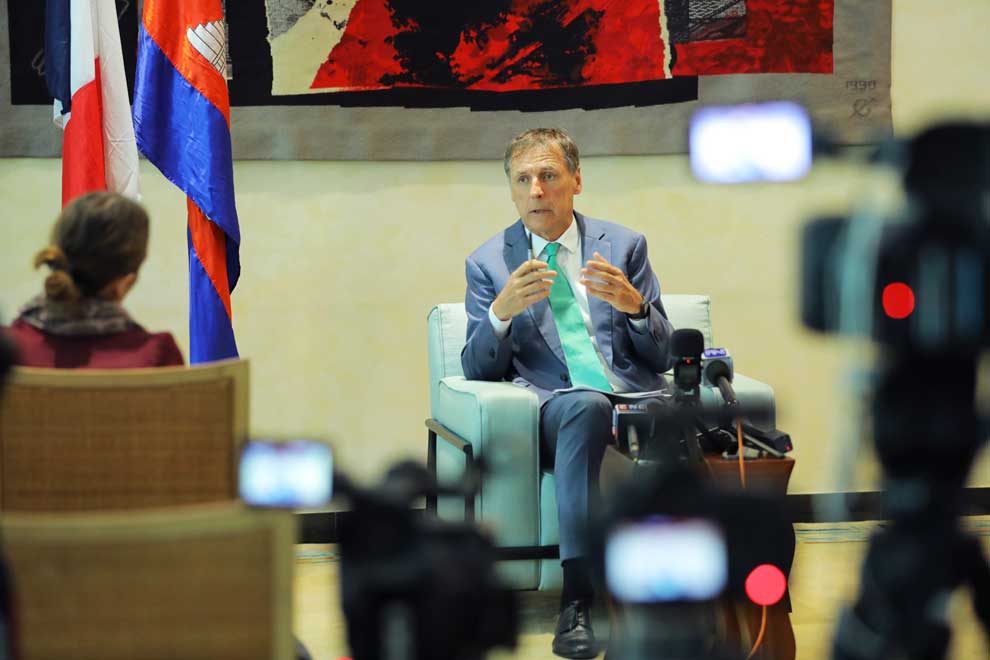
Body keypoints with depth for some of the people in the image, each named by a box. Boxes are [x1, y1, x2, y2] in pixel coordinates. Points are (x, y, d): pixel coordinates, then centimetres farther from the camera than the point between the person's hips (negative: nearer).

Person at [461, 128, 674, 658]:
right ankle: (577, 601, -45)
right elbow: (477, 370, 7)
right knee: (586, 406, -39)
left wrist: (636, 306, -9)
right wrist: (501, 311, -13)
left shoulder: (624, 246, 16)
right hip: (552, 409, -2)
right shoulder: (488, 264, 14)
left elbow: (661, 358, 13)